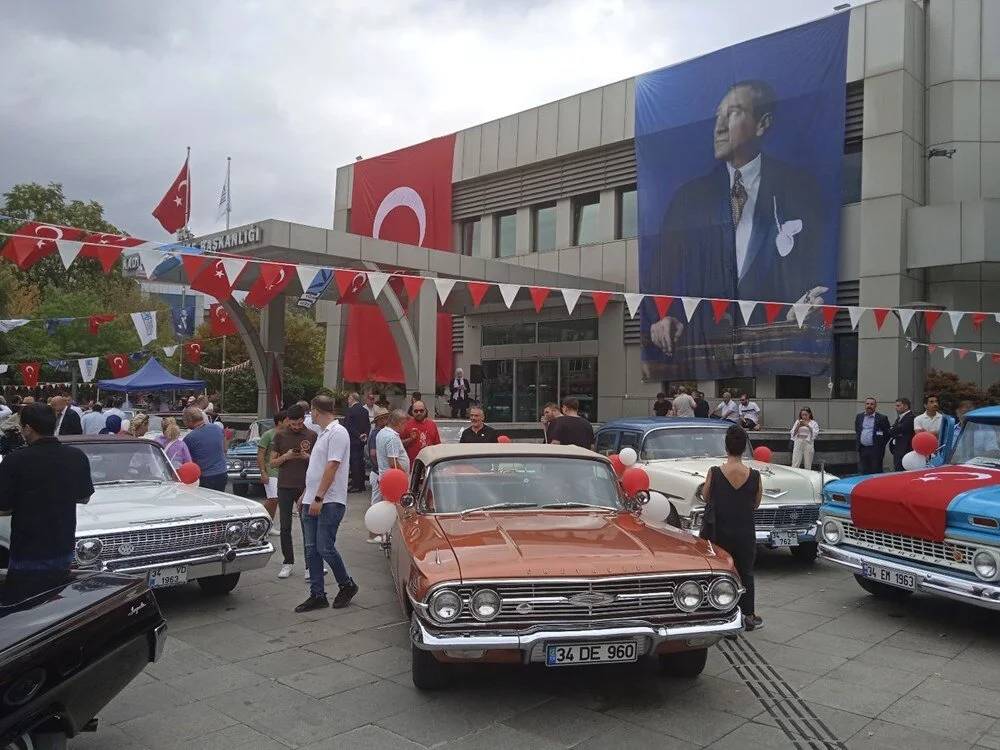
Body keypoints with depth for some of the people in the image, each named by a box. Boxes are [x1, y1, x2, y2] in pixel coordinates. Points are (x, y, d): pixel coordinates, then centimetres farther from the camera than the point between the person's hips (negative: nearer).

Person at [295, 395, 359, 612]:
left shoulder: (337, 433, -12)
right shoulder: (324, 433, 19)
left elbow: (332, 467, -20)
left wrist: (318, 498, -22)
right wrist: (305, 495, 24)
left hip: (329, 502, -10)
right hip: (313, 502, 10)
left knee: (325, 548, -7)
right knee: (311, 549, 8)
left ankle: (347, 585, 13)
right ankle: (317, 595, 14)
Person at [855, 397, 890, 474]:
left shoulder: (882, 418, -2)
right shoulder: (859, 417, 11)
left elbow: (888, 433, -1)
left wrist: (881, 446, -4)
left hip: (875, 450, -4)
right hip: (862, 450, 4)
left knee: (876, 473, 0)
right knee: (861, 473, 5)